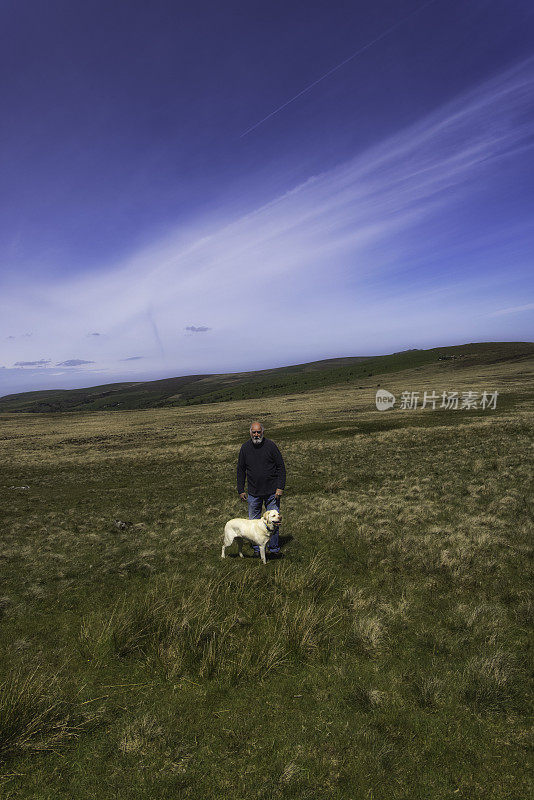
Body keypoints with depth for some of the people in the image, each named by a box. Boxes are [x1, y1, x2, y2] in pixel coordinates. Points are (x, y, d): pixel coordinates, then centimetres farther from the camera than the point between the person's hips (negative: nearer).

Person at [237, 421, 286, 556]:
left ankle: (274, 548, 22)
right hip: (253, 492, 2)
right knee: (254, 521, 10)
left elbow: (281, 467, -3)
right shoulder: (245, 448, 0)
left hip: (271, 491, -2)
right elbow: (240, 470, 8)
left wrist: (280, 487, -9)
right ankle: (257, 548, 26)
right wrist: (241, 490, 4)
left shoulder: (270, 446, -7)